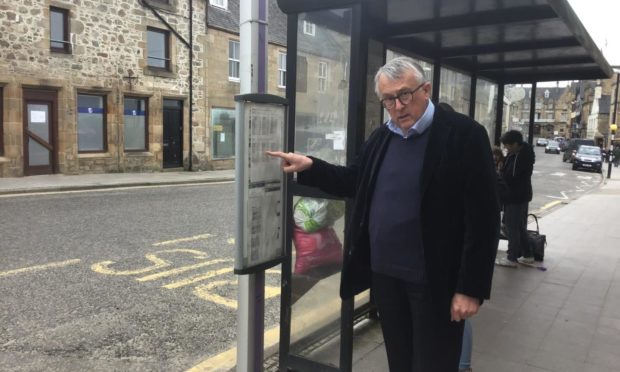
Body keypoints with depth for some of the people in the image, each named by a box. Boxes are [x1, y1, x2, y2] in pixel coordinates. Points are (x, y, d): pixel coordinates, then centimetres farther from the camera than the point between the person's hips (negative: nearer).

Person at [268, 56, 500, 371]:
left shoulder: (464, 135, -13)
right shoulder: (381, 137, 8)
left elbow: (482, 217, -15)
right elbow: (352, 181, 16)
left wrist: (471, 287, -16)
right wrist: (309, 167, 0)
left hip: (434, 279, -5)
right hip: (384, 272, 6)